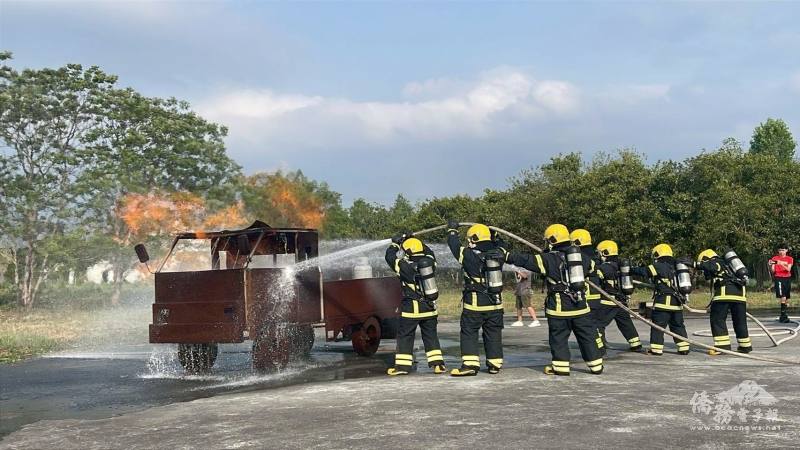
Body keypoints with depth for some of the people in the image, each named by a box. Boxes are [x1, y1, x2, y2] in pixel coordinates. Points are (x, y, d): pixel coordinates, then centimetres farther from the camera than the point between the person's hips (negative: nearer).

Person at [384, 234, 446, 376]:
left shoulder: (405, 267, -12)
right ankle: (437, 363, 8)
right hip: (429, 307, 5)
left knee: (404, 336, 5)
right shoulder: (429, 262, 0)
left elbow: (390, 257, -1)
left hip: (411, 308, -5)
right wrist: (417, 242, 20)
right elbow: (429, 253, 23)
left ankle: (402, 365, 6)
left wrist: (395, 243, 11)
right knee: (431, 335, 12)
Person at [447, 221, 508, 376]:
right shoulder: (498, 253, 0)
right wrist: (494, 235, 40)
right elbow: (501, 246, 24)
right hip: (496, 303, 5)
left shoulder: (469, 255, -13)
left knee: (469, 332, 3)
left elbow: (455, 245, 3)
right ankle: (495, 364, 16)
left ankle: (470, 364, -5)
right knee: (493, 333, 13)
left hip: (475, 304, -4)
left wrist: (452, 230, 20)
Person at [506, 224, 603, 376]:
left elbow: (527, 260, -10)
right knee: (587, 335, 10)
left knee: (558, 336, 6)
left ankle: (561, 366, 6)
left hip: (559, 306, -4)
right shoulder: (580, 255, 9)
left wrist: (508, 256, -5)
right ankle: (596, 366, 13)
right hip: (580, 305, 4)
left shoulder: (549, 259, -7)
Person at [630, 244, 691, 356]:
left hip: (663, 302, -7)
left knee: (658, 325, -1)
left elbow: (644, 271, -10)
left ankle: (656, 349, -2)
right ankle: (684, 348, 14)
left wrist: (630, 270, -1)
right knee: (678, 326, 15)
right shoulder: (674, 267, 17)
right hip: (677, 302, 7)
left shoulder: (659, 266, -6)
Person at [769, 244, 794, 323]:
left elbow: (788, 269, -8)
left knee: (787, 299, 6)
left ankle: (786, 316, 15)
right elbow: (772, 271, -2)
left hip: (787, 279, 3)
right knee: (783, 297, -17)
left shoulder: (790, 259, 7)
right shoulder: (775, 258, 2)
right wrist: (771, 265, -22)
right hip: (779, 279, -3)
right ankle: (783, 316, -16)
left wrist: (781, 264, -23)